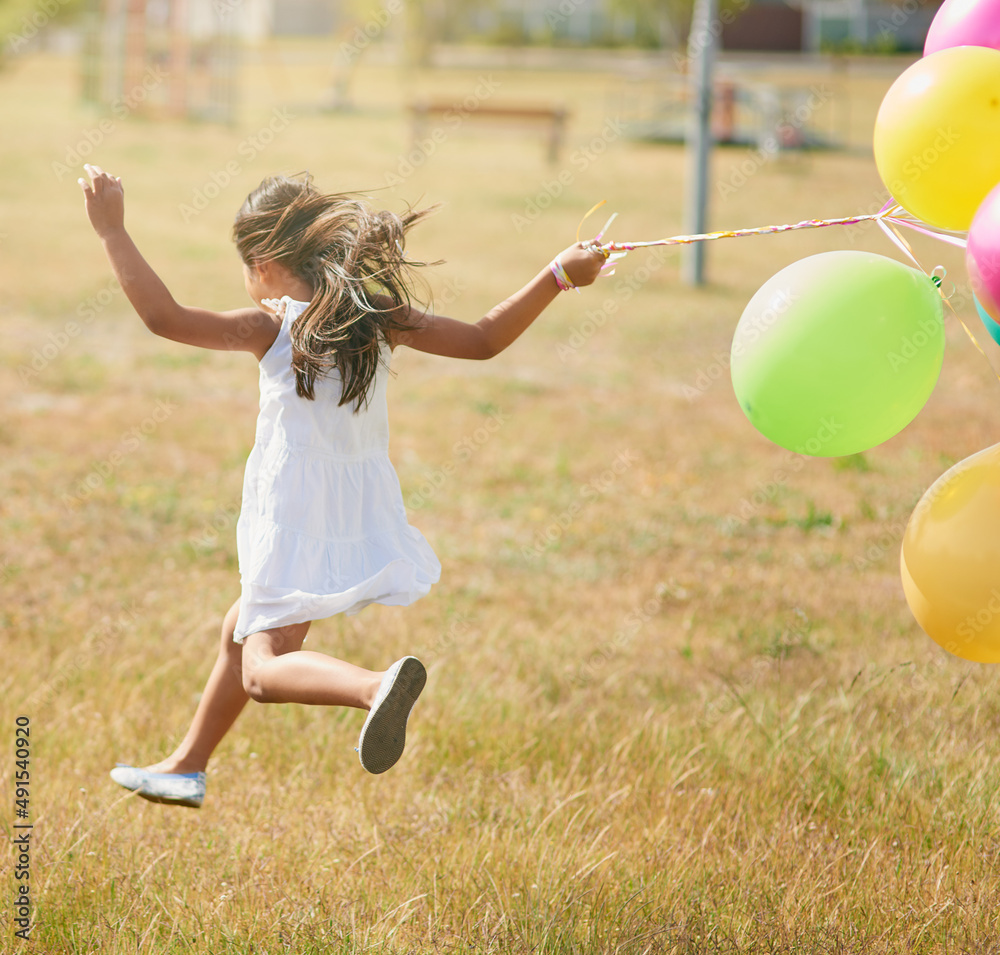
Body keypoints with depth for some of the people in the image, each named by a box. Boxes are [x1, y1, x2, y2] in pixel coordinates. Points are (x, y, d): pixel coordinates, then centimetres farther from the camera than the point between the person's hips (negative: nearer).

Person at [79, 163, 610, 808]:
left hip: (298, 524, -7)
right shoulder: (382, 319, 0)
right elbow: (484, 340, 2)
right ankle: (187, 767, 39)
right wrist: (559, 275, 8)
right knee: (241, 632, 26)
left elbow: (165, 317, -23)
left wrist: (113, 232, -17)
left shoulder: (274, 327, -15)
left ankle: (378, 685, -39)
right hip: (363, 511, 7)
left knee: (264, 668, -10)